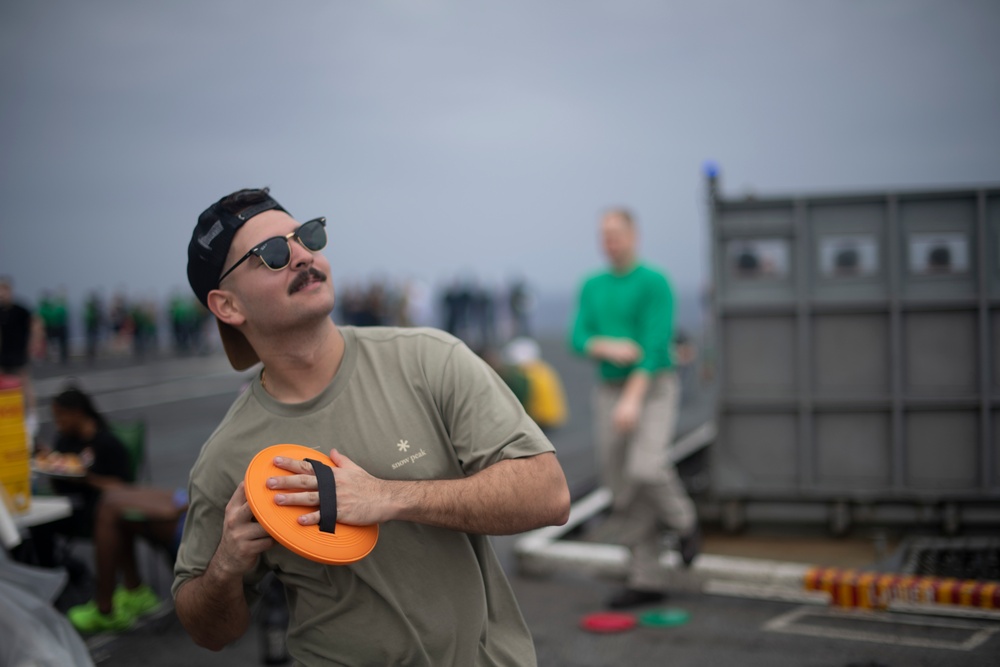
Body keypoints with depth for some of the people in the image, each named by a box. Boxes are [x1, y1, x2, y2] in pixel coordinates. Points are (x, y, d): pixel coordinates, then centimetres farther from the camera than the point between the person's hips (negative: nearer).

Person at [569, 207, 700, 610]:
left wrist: (633, 398, -26)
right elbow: (579, 339, 1)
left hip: (653, 389, -5)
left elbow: (655, 344, -17)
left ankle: (683, 521, 6)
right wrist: (609, 347, -22)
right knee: (624, 495, 3)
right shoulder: (592, 287, 9)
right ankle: (646, 581, 11)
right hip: (609, 392, 5)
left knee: (645, 469, -26)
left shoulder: (655, 283, -8)